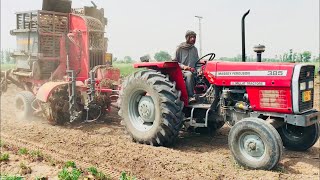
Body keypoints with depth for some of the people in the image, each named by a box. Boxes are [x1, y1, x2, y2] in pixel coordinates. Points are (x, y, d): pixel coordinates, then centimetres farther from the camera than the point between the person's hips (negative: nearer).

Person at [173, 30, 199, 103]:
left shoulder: (195, 49, 18)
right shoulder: (180, 48, 2)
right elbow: (175, 61, 1)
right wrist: (183, 66, -14)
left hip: (193, 70, 5)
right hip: (182, 71, -5)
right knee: (189, 74, -39)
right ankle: (191, 96, -38)